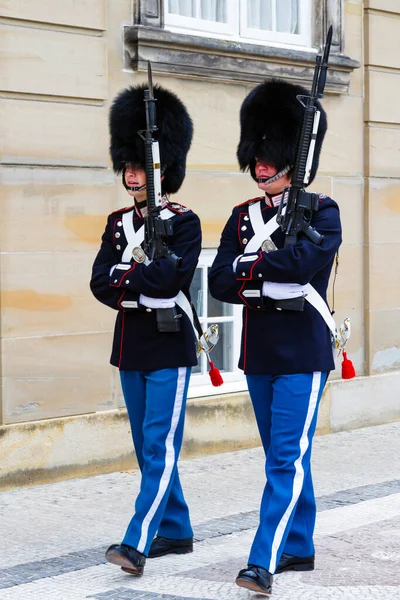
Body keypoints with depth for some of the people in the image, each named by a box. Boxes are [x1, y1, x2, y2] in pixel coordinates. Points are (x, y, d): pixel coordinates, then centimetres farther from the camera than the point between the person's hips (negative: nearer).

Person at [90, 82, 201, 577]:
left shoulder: (184, 223, -7)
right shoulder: (118, 223, 11)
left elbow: (168, 279, -21)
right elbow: (100, 283, 1)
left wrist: (125, 277, -10)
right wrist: (141, 287, -15)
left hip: (169, 348, -7)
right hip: (130, 347, 7)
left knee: (161, 448, -9)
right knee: (148, 448, 12)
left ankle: (137, 542, -14)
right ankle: (175, 532, 23)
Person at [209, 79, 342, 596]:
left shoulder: (322, 212, -4)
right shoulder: (243, 216, 9)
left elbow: (301, 262, -23)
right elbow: (220, 283, -1)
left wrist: (250, 263, -11)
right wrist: (270, 276, -15)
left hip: (302, 354, -6)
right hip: (258, 353, 6)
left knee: (287, 458, -9)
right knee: (284, 456, 14)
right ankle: (299, 548, 26)